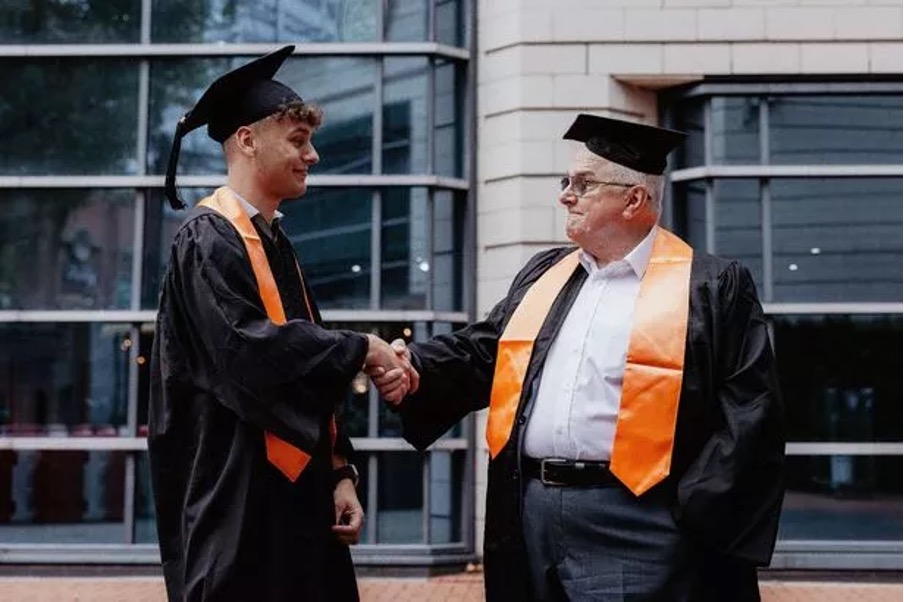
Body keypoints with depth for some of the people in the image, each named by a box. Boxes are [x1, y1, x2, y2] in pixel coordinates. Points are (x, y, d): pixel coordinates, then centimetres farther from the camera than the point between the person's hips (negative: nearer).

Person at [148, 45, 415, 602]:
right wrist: (362, 348, -13)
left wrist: (338, 473, 8)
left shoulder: (276, 244, 16)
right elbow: (247, 350, -23)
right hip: (240, 497, -8)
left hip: (298, 491, 8)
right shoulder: (209, 239, -9)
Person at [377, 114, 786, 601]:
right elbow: (482, 351, 16)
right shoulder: (543, 275, 16)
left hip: (632, 523, -5)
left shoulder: (712, 287, -2)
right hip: (532, 512, 6)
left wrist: (696, 514, -13)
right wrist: (415, 367, -4)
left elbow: (749, 409, -7)